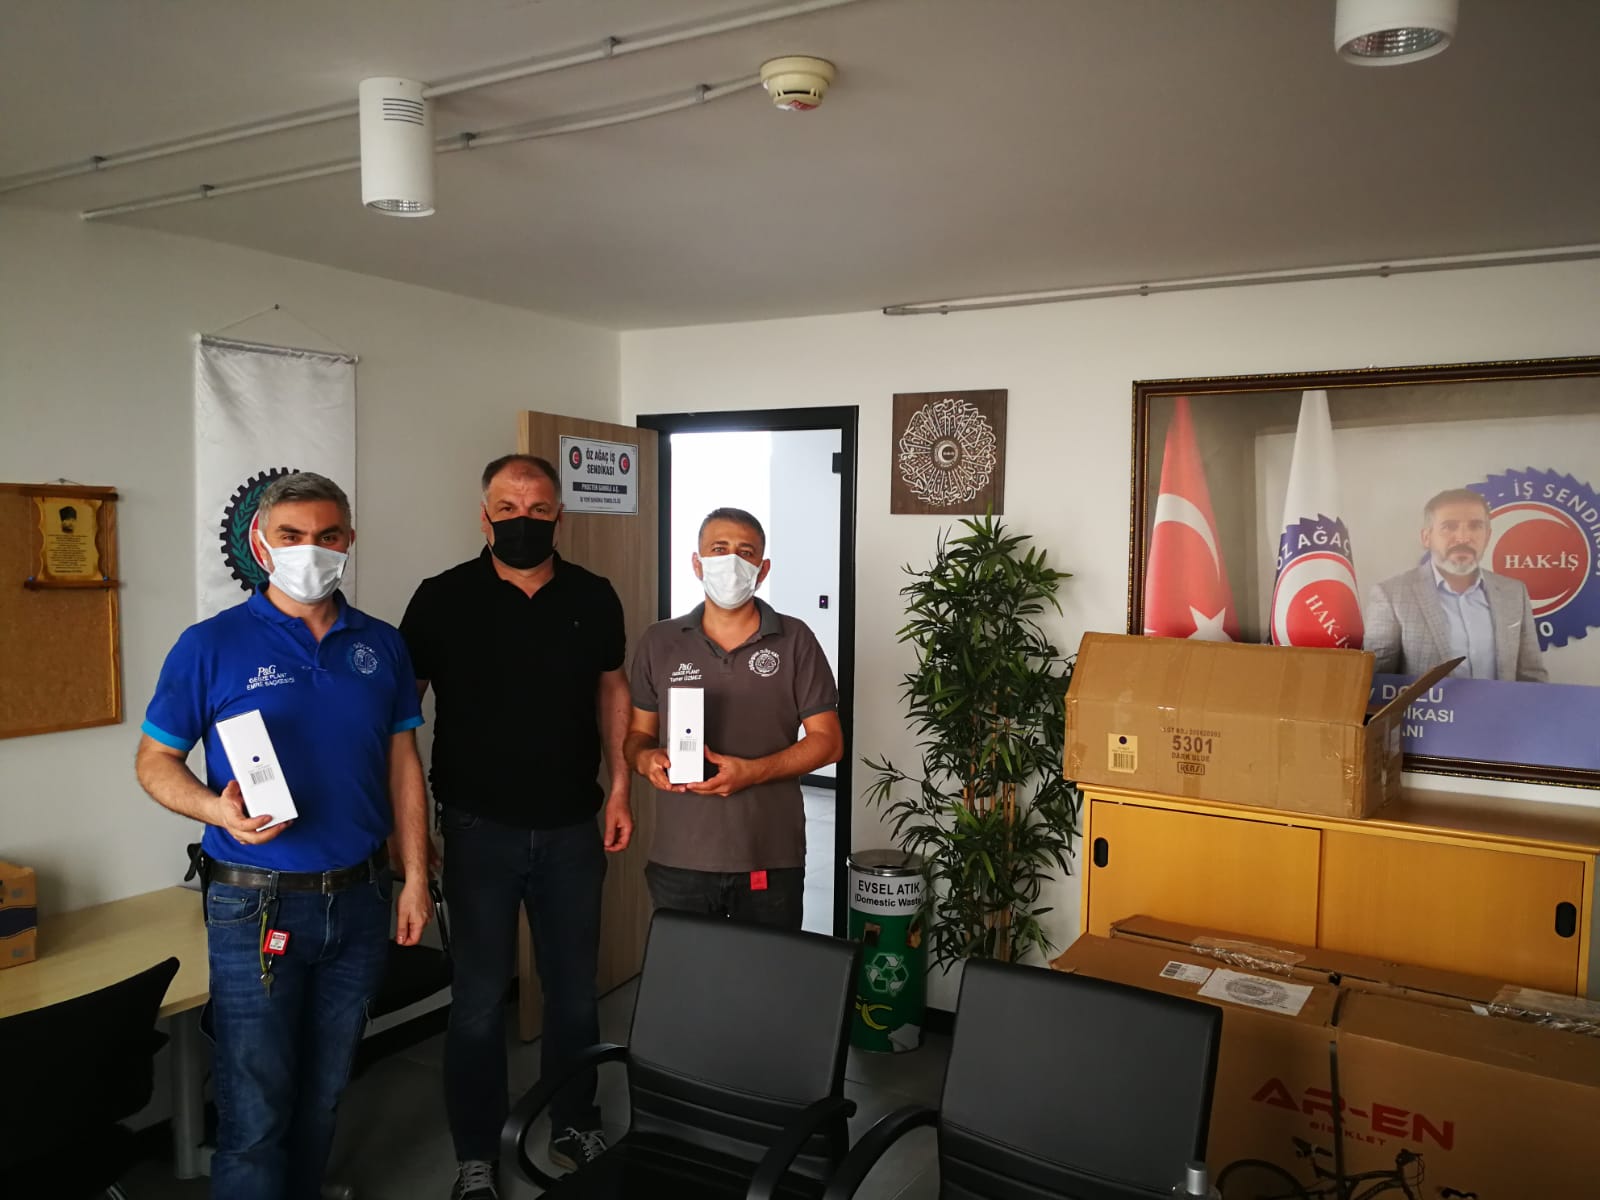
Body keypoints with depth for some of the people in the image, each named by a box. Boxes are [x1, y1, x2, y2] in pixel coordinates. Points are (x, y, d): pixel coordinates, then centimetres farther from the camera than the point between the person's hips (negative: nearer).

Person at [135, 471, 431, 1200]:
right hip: (256, 903, -3)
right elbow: (154, 760, -1)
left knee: (323, 1093, 18)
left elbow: (403, 764, 8)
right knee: (255, 1111, 3)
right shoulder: (211, 646, -6)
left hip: (360, 898, 4)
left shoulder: (381, 646, 4)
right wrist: (217, 810, -21)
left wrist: (416, 877, 4)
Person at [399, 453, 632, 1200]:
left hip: (572, 828, 3)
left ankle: (575, 1128, 35)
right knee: (480, 998, 8)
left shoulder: (593, 598, 1)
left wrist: (619, 786, 6)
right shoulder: (444, 599, -7)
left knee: (575, 989, 14)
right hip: (481, 829, -2)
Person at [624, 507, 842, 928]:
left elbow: (828, 740, -1)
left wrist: (753, 771, -16)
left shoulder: (795, 641, 0)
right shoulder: (659, 642, 6)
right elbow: (638, 733, 13)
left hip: (771, 861, -1)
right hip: (679, 860, 1)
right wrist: (646, 758, -11)